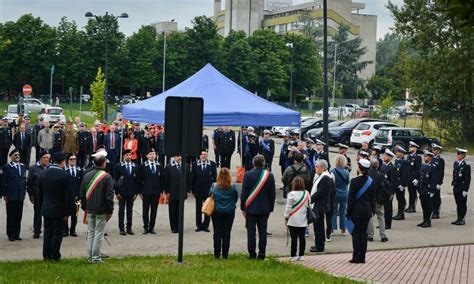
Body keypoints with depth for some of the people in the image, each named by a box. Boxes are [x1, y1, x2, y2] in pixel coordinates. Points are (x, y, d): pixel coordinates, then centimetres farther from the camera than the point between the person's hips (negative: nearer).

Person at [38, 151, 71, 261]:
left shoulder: (43, 174, 2)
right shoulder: (64, 175, -16)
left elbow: (40, 193, 10)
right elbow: (68, 196, -14)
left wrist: (42, 207, 18)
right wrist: (67, 212, -8)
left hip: (46, 209, 5)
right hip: (59, 210, -5)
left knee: (47, 232, 13)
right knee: (57, 233, 2)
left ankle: (46, 255, 17)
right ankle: (55, 256, 5)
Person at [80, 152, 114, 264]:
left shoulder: (87, 175, 5)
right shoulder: (107, 177, -12)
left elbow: (82, 193, 11)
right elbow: (109, 196, -13)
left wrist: (84, 208, 19)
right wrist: (110, 211, -5)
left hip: (90, 210, 5)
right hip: (101, 210, -5)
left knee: (90, 233, 13)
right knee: (98, 234, 0)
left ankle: (90, 256, 17)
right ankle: (96, 258, 1)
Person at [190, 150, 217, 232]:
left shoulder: (212, 164, 2)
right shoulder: (195, 164, 3)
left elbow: (215, 178, 4)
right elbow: (192, 178, 4)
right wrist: (193, 190, 0)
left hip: (209, 190, -1)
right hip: (198, 190, 1)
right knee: (198, 209, 6)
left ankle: (206, 225, 10)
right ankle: (199, 225, 14)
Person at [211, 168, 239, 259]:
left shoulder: (214, 186, -8)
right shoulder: (232, 187, -9)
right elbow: (236, 198, 1)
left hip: (217, 212, 0)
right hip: (229, 212, 0)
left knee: (217, 234, 8)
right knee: (226, 234, 6)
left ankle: (217, 254, 10)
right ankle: (225, 255, 6)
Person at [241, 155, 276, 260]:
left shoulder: (248, 175, -8)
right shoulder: (269, 176, -2)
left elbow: (244, 193, -6)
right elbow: (272, 194, 3)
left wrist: (243, 208, 2)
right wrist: (270, 209, 12)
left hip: (251, 208, -2)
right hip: (264, 208, 2)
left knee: (251, 231, 3)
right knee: (263, 231, 7)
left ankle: (252, 254, 4)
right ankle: (262, 253, 8)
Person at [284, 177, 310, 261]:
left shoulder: (291, 194, -12)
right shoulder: (307, 194, 4)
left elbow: (288, 207, -9)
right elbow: (308, 206, 12)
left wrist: (286, 218, 1)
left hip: (293, 221, -4)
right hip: (303, 221, 4)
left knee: (294, 238, -1)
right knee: (302, 238, 8)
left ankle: (293, 255, 2)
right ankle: (301, 255, 11)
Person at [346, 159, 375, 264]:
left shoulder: (354, 181, -13)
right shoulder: (371, 181, 3)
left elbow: (351, 197, -11)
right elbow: (372, 197, 8)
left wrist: (348, 211, -5)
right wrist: (372, 210, 15)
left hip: (356, 210, -5)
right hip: (367, 210, 5)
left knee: (356, 233, 1)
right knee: (363, 233, 9)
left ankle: (356, 257, 0)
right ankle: (362, 257, 11)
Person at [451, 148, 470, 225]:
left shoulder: (466, 166, -13)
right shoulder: (456, 163, 8)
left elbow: (468, 179, -13)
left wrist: (465, 190, -16)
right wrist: (453, 184, 14)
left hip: (462, 189, -7)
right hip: (456, 188, 7)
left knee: (463, 204, 2)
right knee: (458, 204, 12)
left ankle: (462, 220, 7)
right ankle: (459, 219, 19)